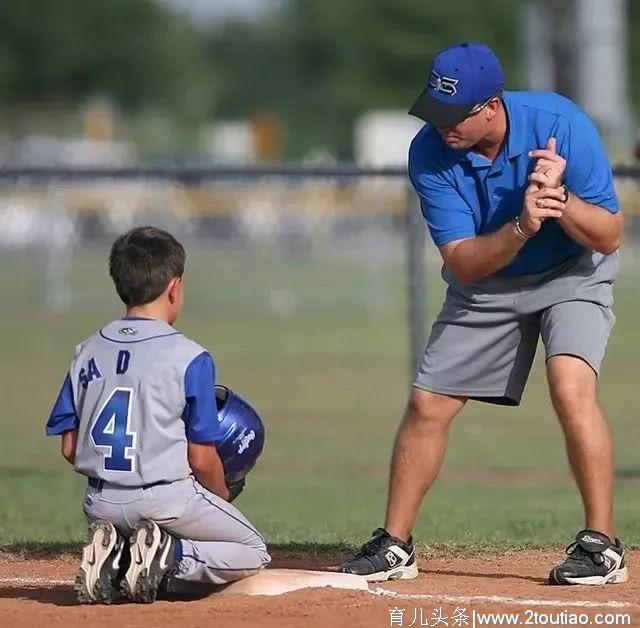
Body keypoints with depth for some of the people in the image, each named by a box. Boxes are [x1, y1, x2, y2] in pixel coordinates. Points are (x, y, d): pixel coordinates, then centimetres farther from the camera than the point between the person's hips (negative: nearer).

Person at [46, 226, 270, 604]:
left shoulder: (89, 353, 5)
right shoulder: (190, 358, -10)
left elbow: (70, 448, 6)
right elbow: (201, 457, -8)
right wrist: (222, 496, 12)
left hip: (102, 507, 5)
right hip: (166, 501, -5)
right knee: (253, 556, 16)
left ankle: (111, 556, -2)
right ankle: (172, 558, -11)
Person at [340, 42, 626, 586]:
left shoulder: (561, 123, -27)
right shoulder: (430, 153, -21)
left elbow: (610, 236, -23)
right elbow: (460, 263, -23)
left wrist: (560, 198, -42)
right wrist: (522, 226, -41)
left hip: (572, 276, -3)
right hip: (486, 286, 3)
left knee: (571, 389, -26)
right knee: (427, 404, 0)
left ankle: (602, 544, -18)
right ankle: (394, 546, 16)